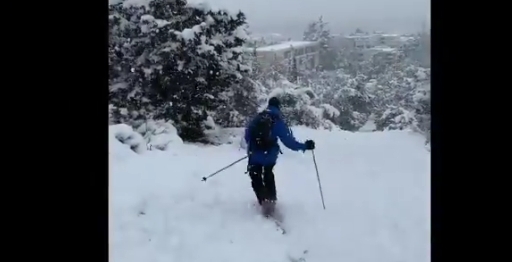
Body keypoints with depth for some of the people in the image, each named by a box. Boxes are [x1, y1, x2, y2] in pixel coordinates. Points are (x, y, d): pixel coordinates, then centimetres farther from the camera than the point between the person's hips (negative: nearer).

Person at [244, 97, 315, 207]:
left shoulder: (257, 118, 1)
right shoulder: (278, 121, -10)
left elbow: (247, 134, 9)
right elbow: (288, 140, -16)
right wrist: (304, 146, -10)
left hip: (254, 155, 1)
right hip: (269, 156, -1)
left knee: (256, 179, 14)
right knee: (268, 176, 25)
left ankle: (264, 200, -2)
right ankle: (271, 199, 30)